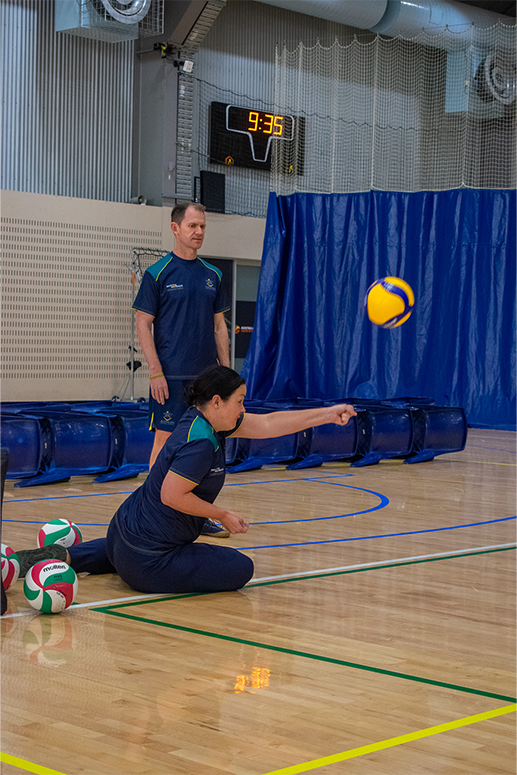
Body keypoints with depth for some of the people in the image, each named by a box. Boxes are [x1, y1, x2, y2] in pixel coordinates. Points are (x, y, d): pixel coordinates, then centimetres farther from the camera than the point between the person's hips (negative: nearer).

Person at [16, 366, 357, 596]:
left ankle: (64, 555, 20)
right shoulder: (200, 443, -26)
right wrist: (223, 515, -16)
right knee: (240, 569, -5)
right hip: (148, 558, -11)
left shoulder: (205, 420, 3)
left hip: (127, 527, 11)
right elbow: (172, 495, -28)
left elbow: (269, 423, 6)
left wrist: (327, 415, 7)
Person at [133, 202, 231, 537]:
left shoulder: (213, 275, 11)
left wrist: (226, 371, 9)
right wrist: (156, 372, -12)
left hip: (206, 374, 5)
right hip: (171, 375, -5)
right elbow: (143, 323, -4)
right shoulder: (158, 273, -3)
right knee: (166, 440, -4)